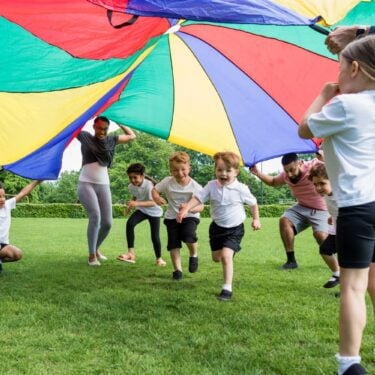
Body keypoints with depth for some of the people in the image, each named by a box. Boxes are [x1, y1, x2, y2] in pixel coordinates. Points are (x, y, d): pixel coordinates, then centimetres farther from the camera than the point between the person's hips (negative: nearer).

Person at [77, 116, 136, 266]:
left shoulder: (111, 140, 10)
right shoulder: (85, 137, 3)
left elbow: (132, 136, 17)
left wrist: (118, 122, 11)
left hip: (103, 185, 4)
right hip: (86, 184, -4)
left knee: (107, 223, 1)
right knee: (95, 216, -24)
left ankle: (96, 248, 29)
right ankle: (92, 255, -12)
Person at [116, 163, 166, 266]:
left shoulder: (149, 185, -30)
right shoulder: (131, 186, -12)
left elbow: (153, 202, -43)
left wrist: (137, 204, -54)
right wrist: (130, 206, -3)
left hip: (154, 211, -4)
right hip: (141, 210, 4)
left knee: (155, 236, -5)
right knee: (129, 223, -25)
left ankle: (159, 258, 23)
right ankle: (131, 253, -26)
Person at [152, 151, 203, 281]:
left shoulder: (195, 187, -16)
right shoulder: (167, 182, -10)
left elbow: (200, 206, -16)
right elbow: (155, 189, 3)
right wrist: (156, 197, -21)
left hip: (190, 217, -2)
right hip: (172, 217, 3)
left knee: (189, 236, -26)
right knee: (173, 243, -1)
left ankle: (193, 254, 6)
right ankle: (177, 269, 15)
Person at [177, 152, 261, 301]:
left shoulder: (241, 189, -17)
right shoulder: (212, 186, -11)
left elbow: (253, 203, -1)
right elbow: (198, 198, -16)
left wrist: (256, 219, 4)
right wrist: (186, 208, -30)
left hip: (234, 229, -4)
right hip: (217, 227, 4)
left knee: (226, 255, -22)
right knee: (216, 258, 17)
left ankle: (227, 288, -11)